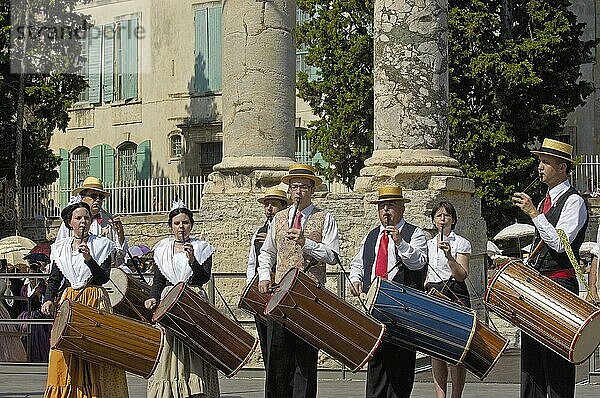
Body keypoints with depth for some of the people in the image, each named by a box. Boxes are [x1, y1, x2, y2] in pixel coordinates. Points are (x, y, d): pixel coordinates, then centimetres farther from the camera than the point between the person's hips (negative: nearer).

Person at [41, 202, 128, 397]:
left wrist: (89, 259, -19)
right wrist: (48, 299, -5)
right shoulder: (60, 248, 11)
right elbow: (54, 279, 12)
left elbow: (104, 277, -5)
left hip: (96, 301, -3)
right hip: (69, 301, 3)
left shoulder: (102, 245, 3)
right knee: (65, 354, -3)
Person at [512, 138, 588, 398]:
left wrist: (533, 213, -18)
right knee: (531, 355, 7)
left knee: (556, 360, -8)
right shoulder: (545, 201, 19)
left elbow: (560, 243, -19)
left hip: (560, 286, -9)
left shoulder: (573, 201, -8)